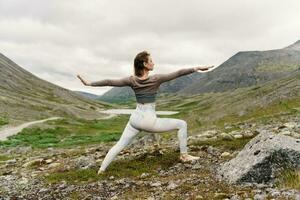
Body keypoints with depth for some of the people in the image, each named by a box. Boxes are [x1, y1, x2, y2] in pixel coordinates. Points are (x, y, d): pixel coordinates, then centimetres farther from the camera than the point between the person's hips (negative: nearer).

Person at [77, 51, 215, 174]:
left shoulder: (132, 80, 0)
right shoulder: (156, 79, -11)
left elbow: (109, 82, 0)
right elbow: (178, 73, -9)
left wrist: (89, 83, 8)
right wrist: (197, 68, -4)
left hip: (135, 119, 5)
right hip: (149, 121, -4)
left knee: (120, 145, 15)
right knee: (182, 124, 9)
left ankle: (101, 169, 13)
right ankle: (184, 155, 14)